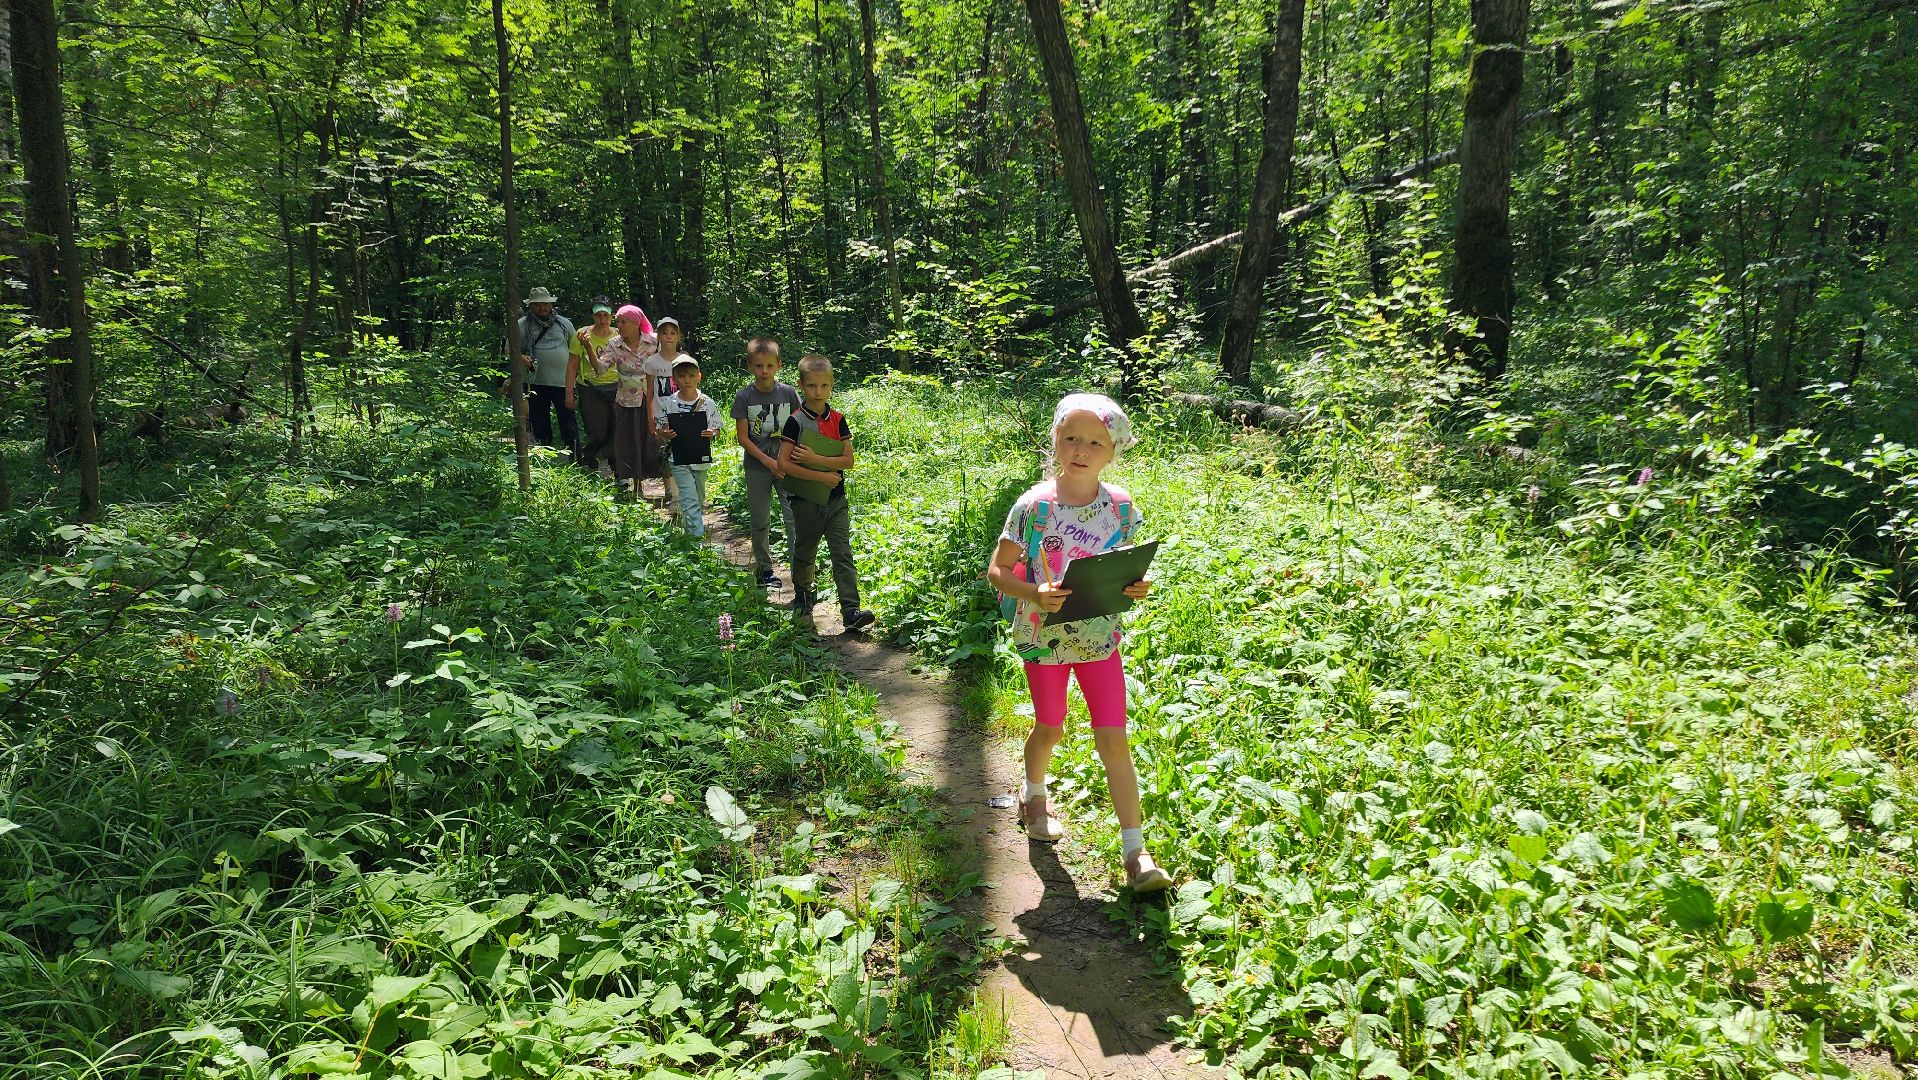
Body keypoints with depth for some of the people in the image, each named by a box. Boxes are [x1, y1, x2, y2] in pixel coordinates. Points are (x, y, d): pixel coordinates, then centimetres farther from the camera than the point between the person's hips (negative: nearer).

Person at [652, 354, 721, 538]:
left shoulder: (708, 404, -4)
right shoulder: (667, 404, -5)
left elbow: (717, 429, 4)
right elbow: (658, 431, 3)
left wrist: (711, 433, -19)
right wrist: (664, 435, -20)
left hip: (701, 458, 2)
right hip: (679, 460, -2)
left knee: (699, 499, 15)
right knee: (690, 500, -11)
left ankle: (688, 525, 37)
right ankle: (699, 537, -13)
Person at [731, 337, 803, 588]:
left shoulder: (788, 393, -2)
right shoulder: (744, 397, -5)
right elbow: (742, 437, -6)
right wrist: (768, 461, -14)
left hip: (786, 464, 0)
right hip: (757, 467, 0)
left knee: (792, 517, -7)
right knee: (760, 521, 8)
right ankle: (764, 569, 21)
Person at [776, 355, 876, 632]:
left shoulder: (838, 419, 1)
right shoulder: (796, 422, -9)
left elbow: (848, 460, -5)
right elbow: (783, 463, -15)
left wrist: (815, 459, -18)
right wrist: (822, 476, -18)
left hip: (836, 499, 2)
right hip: (806, 501, -2)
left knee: (843, 554, -5)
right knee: (804, 553, 16)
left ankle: (851, 610, -8)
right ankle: (802, 594, 41)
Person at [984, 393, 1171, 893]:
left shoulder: (1119, 505, -6)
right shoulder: (1033, 506, -16)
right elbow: (997, 570, -9)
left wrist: (1135, 586, -13)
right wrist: (1034, 595, -27)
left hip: (1099, 638, 2)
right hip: (1045, 637, -1)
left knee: (1113, 739, 0)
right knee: (1050, 730, 16)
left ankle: (1135, 852, 7)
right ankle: (1034, 796, 48)